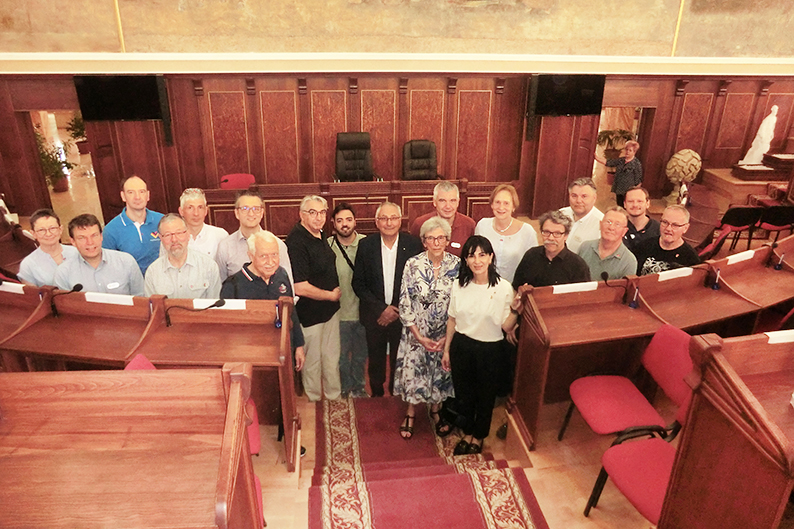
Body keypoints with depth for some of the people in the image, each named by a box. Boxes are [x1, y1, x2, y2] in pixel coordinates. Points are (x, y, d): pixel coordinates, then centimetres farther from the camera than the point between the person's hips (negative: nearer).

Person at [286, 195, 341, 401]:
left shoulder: (320, 235, 3)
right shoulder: (297, 242, -24)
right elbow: (300, 288, -27)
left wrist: (336, 294, 9)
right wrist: (331, 295, -14)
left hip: (330, 308, 8)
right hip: (310, 313, -8)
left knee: (332, 357, 21)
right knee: (312, 361, 12)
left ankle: (334, 396, 39)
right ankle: (314, 400, 33)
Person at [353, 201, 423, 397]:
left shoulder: (413, 244, -9)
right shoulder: (366, 245, -7)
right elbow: (358, 283, -4)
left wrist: (398, 311, -10)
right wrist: (381, 309, -12)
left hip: (402, 314, -1)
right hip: (374, 315, 1)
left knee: (399, 359, 12)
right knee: (375, 359, 17)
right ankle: (376, 394, 41)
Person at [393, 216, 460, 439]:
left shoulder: (457, 265, -9)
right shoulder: (412, 265, -12)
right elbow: (404, 304, -9)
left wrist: (448, 336, -10)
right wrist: (420, 337, -12)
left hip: (447, 334, 1)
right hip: (417, 333, -1)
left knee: (441, 371, 16)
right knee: (413, 371, 9)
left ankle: (436, 408, 42)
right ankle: (411, 412, 34)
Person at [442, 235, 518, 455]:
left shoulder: (503, 288, -16)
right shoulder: (459, 285, -6)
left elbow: (506, 327, -14)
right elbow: (452, 319, 4)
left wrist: (516, 308, -31)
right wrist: (447, 349, 10)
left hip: (489, 349, -2)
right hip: (461, 346, 3)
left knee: (485, 395, 17)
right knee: (463, 392, 18)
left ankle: (478, 437, 43)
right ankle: (467, 433, 45)